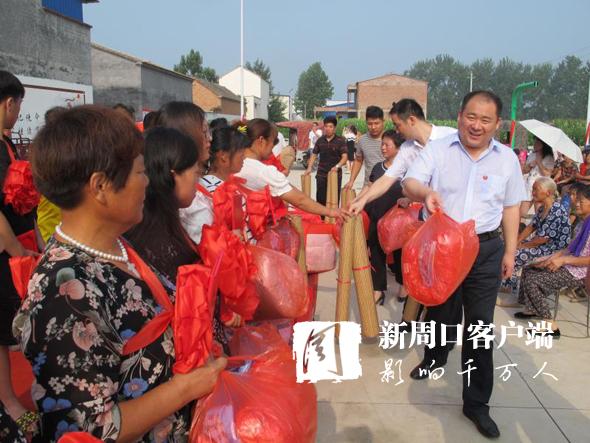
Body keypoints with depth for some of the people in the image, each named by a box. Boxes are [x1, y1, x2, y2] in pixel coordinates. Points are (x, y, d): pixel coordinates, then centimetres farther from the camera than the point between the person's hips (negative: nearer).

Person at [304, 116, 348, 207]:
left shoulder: (340, 141, -5)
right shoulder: (320, 140, 6)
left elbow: (344, 157, -12)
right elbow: (314, 155, 12)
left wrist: (337, 166, -31)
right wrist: (309, 168, -3)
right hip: (321, 175, 3)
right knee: (320, 199, 5)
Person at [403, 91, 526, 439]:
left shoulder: (507, 158, 1)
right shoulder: (438, 149, -6)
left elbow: (511, 207, 8)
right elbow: (410, 182, -16)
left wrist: (510, 251, 7)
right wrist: (426, 191, -39)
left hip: (486, 250, 1)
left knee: (480, 326, 3)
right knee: (440, 311, 18)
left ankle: (477, 403, 16)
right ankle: (435, 358, 50)